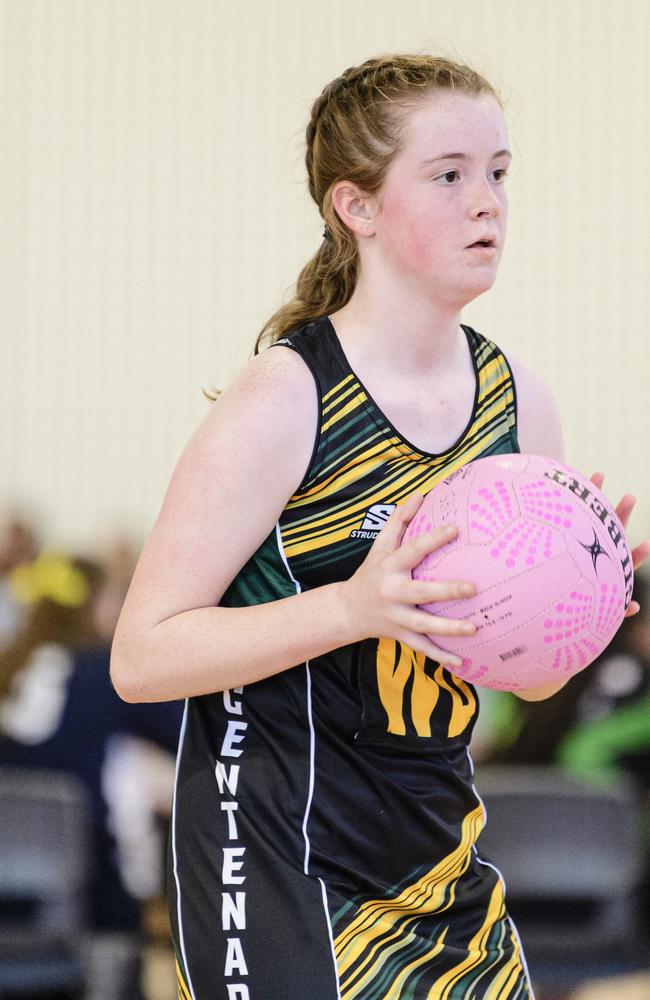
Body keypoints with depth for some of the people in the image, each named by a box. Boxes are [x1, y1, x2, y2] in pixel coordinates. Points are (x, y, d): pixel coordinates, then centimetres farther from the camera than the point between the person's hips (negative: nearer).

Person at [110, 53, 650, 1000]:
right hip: (283, 864, -6)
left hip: (440, 851, 6)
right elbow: (142, 655, -16)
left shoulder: (518, 399, 4)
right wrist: (352, 607, -27)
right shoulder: (282, 401, -15)